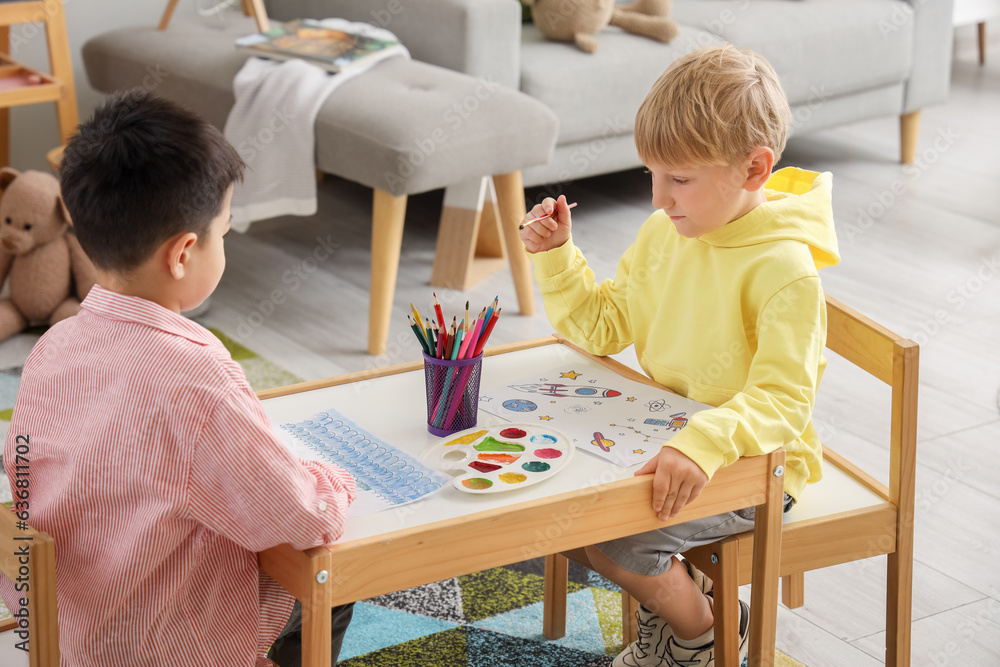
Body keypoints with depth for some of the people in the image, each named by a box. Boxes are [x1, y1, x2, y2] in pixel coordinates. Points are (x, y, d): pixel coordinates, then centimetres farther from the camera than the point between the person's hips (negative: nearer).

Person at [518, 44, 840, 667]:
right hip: (666, 439, 8)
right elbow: (604, 326, 11)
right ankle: (678, 590, 17)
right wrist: (557, 256, -4)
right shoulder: (664, 234, 0)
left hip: (753, 462, -8)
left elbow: (782, 400, -32)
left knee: (612, 533, -23)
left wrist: (705, 445, -49)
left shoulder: (786, 270, -24)